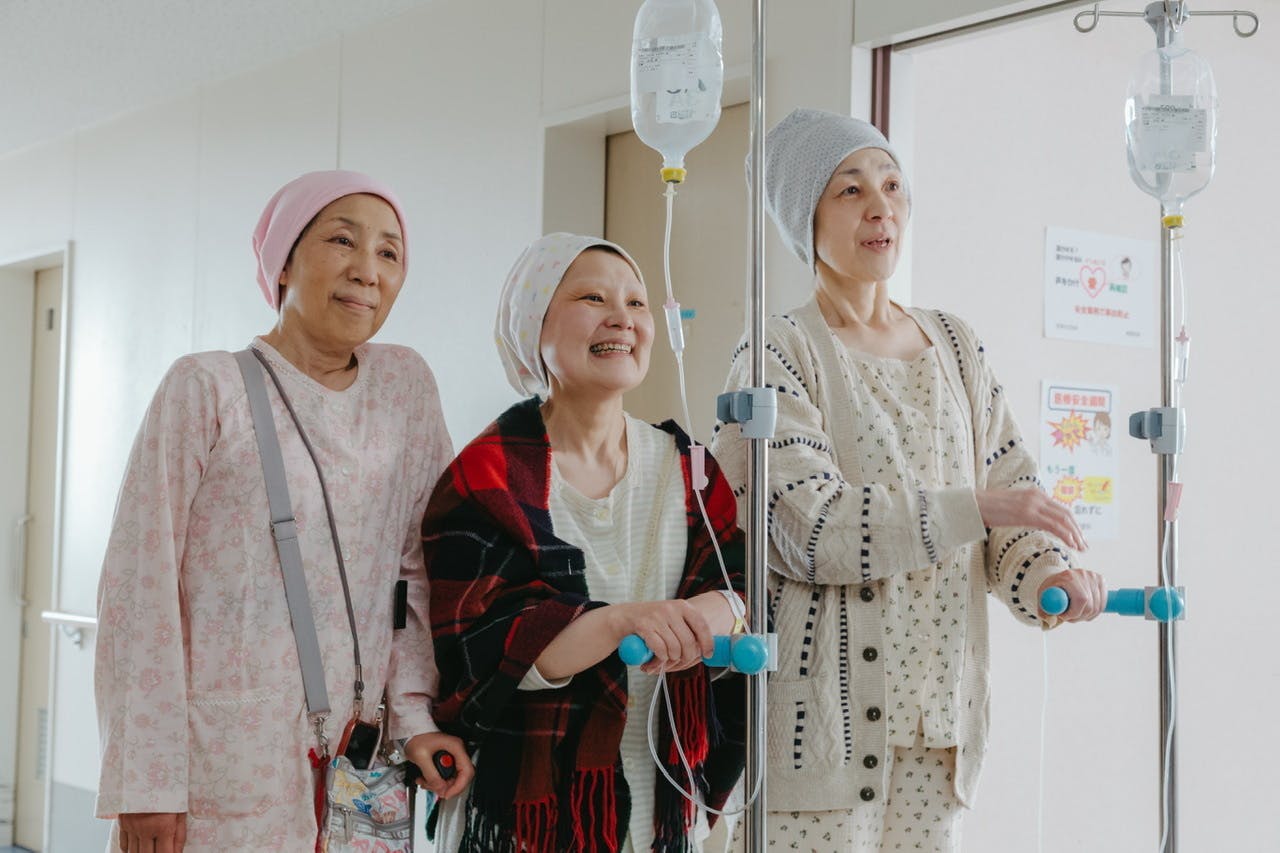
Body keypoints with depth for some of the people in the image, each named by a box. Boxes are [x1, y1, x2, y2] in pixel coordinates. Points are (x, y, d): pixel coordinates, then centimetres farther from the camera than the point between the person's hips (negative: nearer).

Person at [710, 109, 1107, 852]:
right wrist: (974, 509, -21)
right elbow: (808, 529, -17)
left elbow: (1008, 480, 11)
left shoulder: (954, 344, 13)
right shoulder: (781, 355, -6)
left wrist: (1050, 575, -10)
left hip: (938, 703, 5)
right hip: (828, 706, -5)